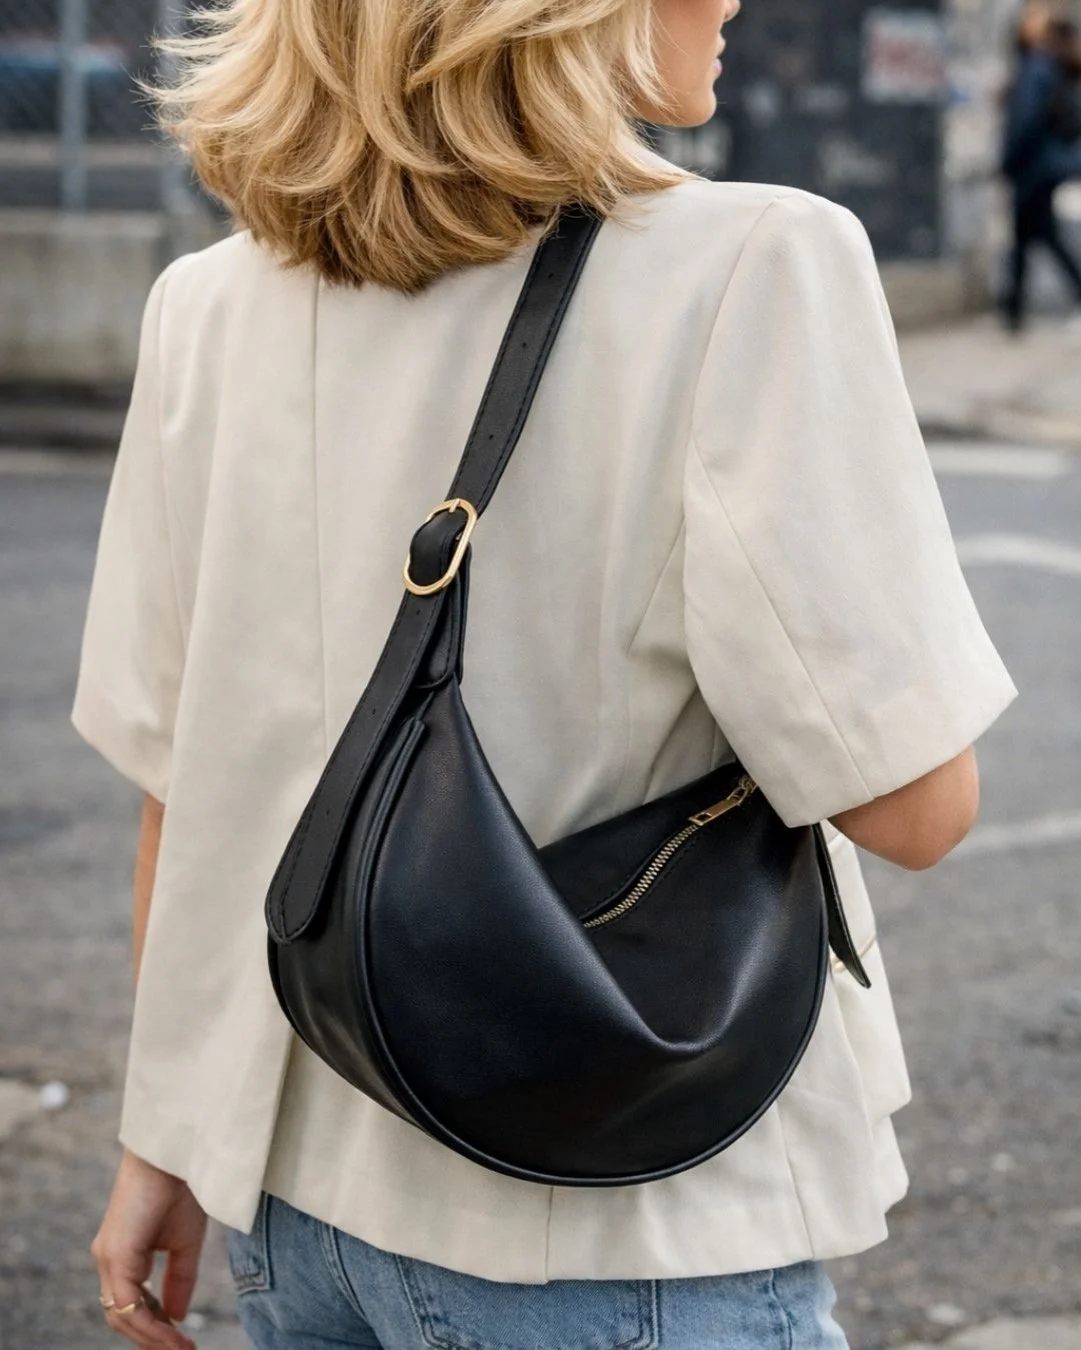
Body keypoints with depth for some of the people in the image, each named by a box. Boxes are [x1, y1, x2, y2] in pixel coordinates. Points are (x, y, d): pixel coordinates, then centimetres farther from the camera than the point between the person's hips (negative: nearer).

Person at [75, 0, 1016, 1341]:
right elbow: (911, 801, -17)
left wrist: (163, 1141, 14)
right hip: (629, 1234, -5)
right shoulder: (753, 270, -18)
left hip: (299, 1191, 6)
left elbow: (185, 786, 4)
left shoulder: (209, 308, -1)